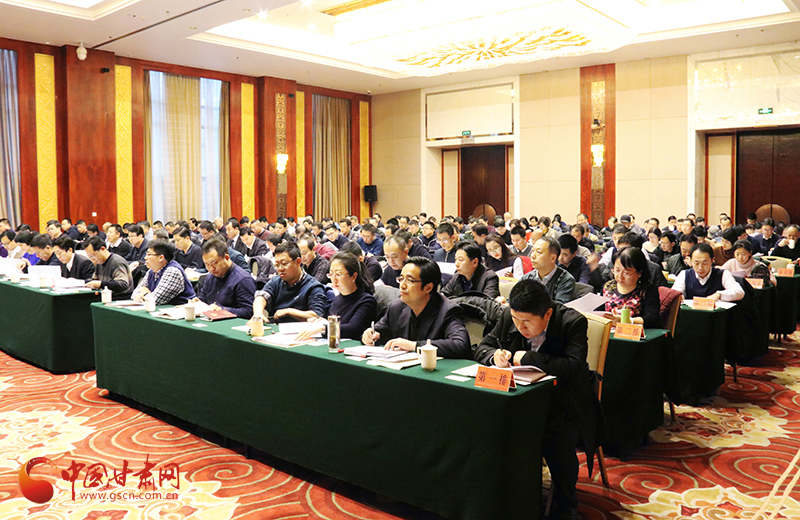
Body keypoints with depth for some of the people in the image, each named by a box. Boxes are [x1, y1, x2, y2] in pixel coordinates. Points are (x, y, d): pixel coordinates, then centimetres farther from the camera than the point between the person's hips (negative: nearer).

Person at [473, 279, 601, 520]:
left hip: (564, 403, -4)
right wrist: (495, 355, -16)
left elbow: (574, 367, -29)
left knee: (557, 440, -31)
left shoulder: (573, 322, -16)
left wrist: (526, 358, -24)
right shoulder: (509, 317, -2)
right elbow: (482, 347, 9)